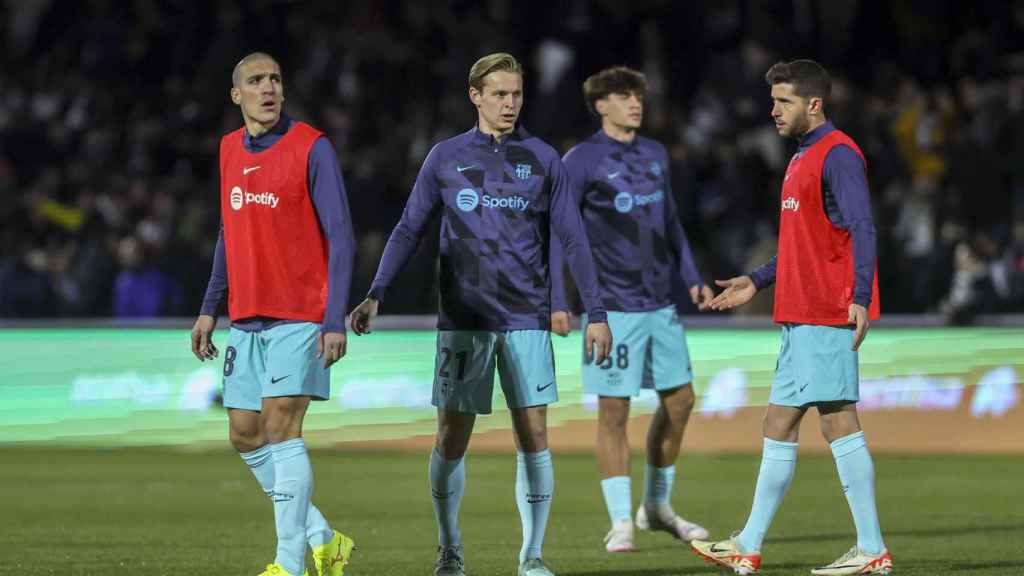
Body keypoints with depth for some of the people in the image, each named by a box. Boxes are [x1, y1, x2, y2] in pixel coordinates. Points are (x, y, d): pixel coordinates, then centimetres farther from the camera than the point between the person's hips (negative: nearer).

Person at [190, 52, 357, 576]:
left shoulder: (311, 148, -8)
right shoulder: (230, 150, 11)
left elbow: (340, 238, -10)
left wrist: (335, 321, -17)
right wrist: (210, 308, 17)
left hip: (300, 317, -7)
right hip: (247, 320, 7)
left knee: (281, 429, -14)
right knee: (246, 437, 6)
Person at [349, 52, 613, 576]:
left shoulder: (543, 159, 6)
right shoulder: (446, 158, 6)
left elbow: (573, 239, 7)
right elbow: (409, 230, 7)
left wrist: (596, 313, 2)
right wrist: (375, 295, -4)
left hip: (527, 319, 0)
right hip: (462, 321, 0)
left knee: (534, 435, -4)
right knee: (451, 438, 0)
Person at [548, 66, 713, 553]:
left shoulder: (655, 155, 12)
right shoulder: (580, 161, -7)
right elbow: (554, 233, -8)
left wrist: (692, 279, 14)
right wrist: (557, 303, -15)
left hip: (660, 303, 7)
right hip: (612, 306, -7)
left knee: (679, 399, 9)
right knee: (614, 409, -5)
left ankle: (656, 507, 24)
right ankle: (621, 522, 0)